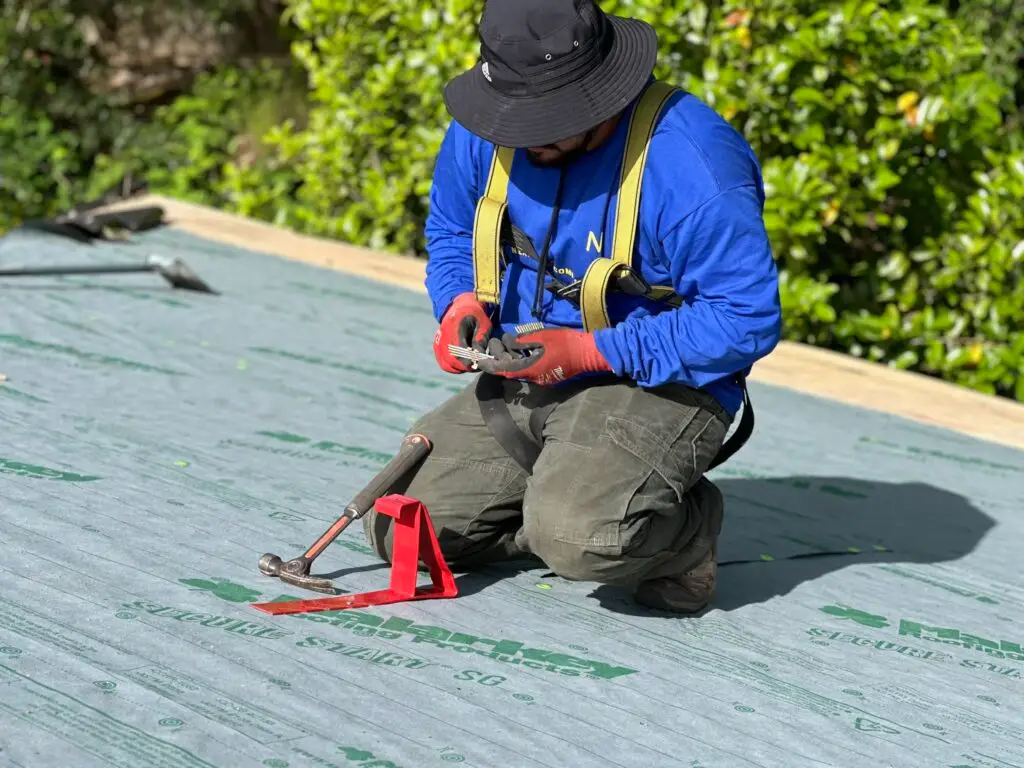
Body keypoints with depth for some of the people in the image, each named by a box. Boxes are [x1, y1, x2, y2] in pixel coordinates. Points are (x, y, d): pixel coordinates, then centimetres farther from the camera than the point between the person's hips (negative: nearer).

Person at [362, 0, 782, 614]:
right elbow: (449, 233, 16)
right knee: (397, 527, -1)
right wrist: (461, 305, -8)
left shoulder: (694, 165, -24)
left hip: (655, 386, -7)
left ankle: (687, 526, 1)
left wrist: (590, 351, -24)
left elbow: (746, 321, -22)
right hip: (518, 382, 7)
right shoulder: (484, 133, -4)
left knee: (576, 537, -34)